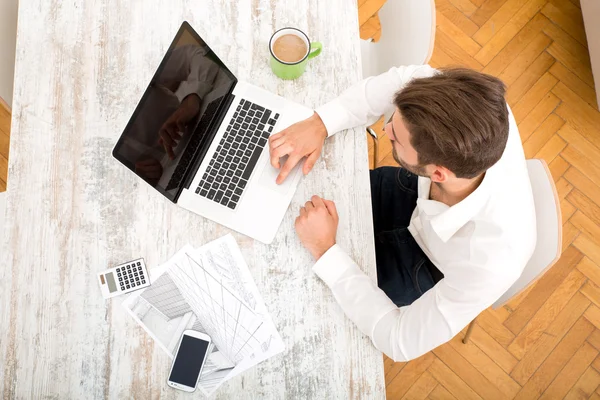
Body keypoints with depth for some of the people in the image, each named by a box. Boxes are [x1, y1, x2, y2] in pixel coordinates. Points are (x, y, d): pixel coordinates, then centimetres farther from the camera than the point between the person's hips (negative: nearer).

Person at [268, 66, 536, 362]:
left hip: (429, 269, -3)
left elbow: (401, 342, -32)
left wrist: (325, 250, -33)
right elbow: (405, 78, -17)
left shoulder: (490, 263, -46)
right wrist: (320, 123, -29)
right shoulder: (480, 112, -37)